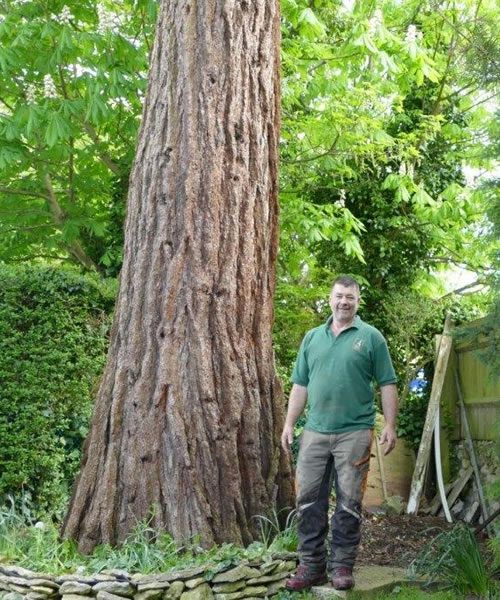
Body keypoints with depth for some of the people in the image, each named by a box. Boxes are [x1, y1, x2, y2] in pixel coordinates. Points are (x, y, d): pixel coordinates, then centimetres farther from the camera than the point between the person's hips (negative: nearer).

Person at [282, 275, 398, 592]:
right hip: (315, 432, 4)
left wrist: (390, 426, -7)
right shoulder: (312, 338, 13)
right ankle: (312, 566, 14)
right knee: (309, 500, 5)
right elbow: (300, 386, 14)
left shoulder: (371, 337, 1)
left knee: (349, 503, 2)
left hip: (354, 432, -3)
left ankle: (342, 566, 13)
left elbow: (387, 385, 0)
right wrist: (289, 424, 8)